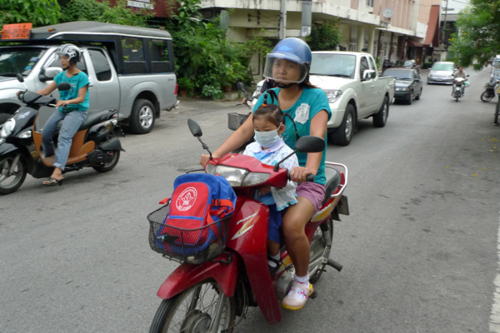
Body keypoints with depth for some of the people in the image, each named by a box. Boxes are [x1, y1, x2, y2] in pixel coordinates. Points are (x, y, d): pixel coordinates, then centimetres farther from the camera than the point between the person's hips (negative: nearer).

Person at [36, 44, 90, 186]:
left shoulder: (82, 77, -5)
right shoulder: (61, 76, 14)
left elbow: (81, 98, -13)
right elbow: (45, 91, 13)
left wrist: (67, 101, -32)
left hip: (78, 111, -7)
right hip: (61, 110, 7)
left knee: (64, 137, -27)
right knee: (45, 134, -10)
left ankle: (57, 173, -39)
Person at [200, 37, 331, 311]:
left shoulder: (315, 97, -4)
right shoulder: (267, 98, 11)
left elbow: (316, 135, -22)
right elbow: (246, 130, -1)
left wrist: (309, 168, -42)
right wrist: (216, 154, -17)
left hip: (305, 179, -5)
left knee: (292, 225, -30)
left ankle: (302, 281, 0)